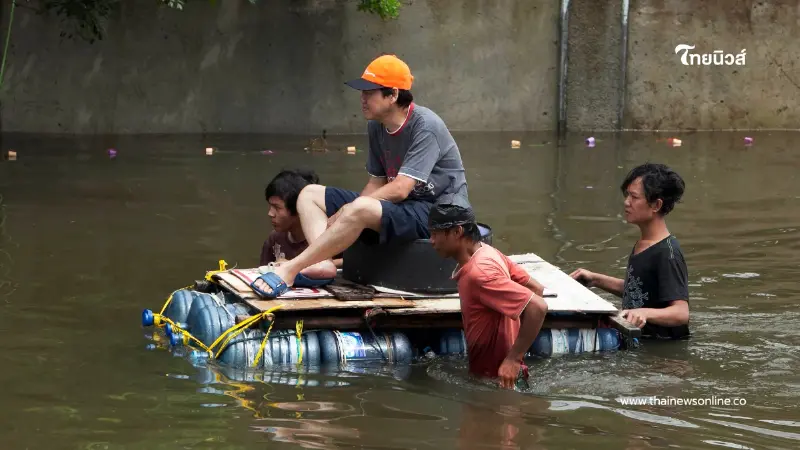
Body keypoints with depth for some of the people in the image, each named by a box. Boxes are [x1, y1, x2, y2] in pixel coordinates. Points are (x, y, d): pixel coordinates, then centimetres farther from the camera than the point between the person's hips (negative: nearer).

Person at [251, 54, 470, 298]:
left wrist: (345, 211, -20)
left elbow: (400, 189, -23)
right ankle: (324, 264, -24)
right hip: (403, 206, 9)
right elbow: (377, 182, 10)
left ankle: (288, 272, -31)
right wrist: (346, 213, -9)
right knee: (310, 194, 2)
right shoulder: (377, 127, 6)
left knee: (359, 210, -37)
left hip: (438, 212, -9)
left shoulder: (425, 126, -19)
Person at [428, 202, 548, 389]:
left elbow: (537, 307, -31)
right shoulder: (489, 253, 4)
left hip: (498, 379, -9)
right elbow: (537, 289, 12)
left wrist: (513, 359, -27)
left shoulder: (479, 273, -25)